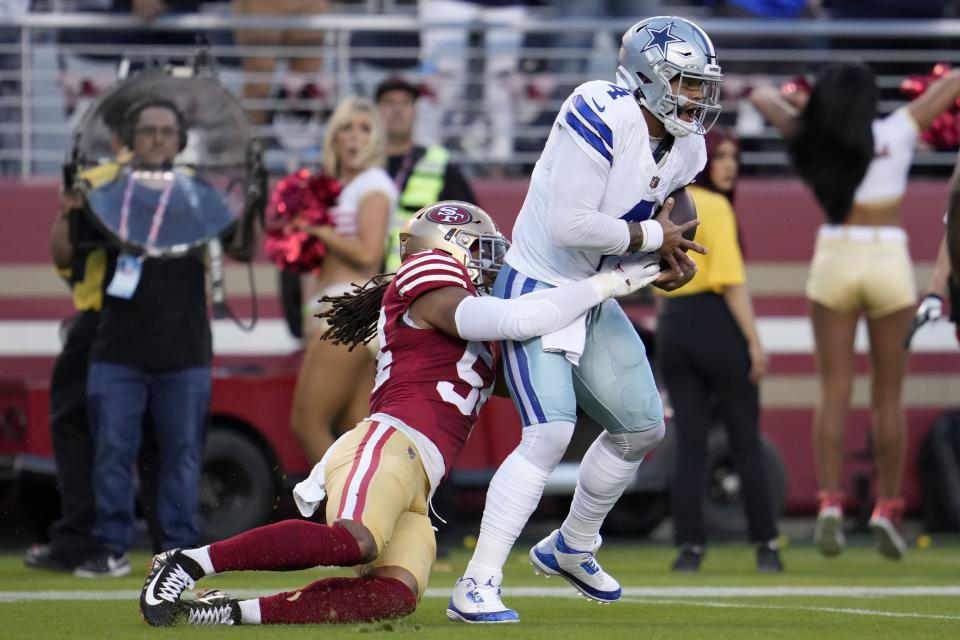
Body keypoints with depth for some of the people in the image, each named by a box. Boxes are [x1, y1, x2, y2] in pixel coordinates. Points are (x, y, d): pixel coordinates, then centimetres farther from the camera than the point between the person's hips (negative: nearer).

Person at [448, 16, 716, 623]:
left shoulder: (684, 147, 2)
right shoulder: (599, 119, -26)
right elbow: (570, 225, -30)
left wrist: (671, 252, -2)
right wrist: (652, 238, -18)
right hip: (537, 291, -9)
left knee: (643, 428, 17)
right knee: (550, 432, -22)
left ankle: (572, 548, 40)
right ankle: (477, 585, -20)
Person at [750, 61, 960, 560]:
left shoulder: (810, 139, -3)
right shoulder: (894, 134, -7)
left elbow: (761, 96, 11)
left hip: (833, 260, 1)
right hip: (888, 261, -1)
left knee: (833, 389, 3)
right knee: (888, 394, 6)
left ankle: (829, 502, -10)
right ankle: (887, 509, 6)